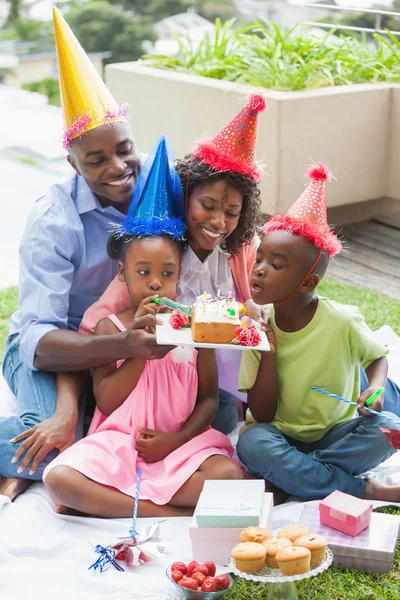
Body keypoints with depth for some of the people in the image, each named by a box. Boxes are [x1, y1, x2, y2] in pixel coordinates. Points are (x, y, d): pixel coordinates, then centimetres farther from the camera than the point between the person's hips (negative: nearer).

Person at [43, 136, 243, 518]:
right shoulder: (111, 328, 2)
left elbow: (209, 398, 4)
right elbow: (106, 401, -5)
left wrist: (177, 439, -13)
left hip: (180, 444, 0)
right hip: (118, 441, 0)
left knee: (231, 475, -30)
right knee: (58, 478, -29)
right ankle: (173, 514, -25)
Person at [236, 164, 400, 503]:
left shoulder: (343, 322, -15)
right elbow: (261, 416, -10)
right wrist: (269, 352, -22)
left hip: (336, 434, -1)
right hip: (281, 436, 1)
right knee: (251, 443, -32)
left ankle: (289, 476, -19)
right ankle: (367, 492, -22)